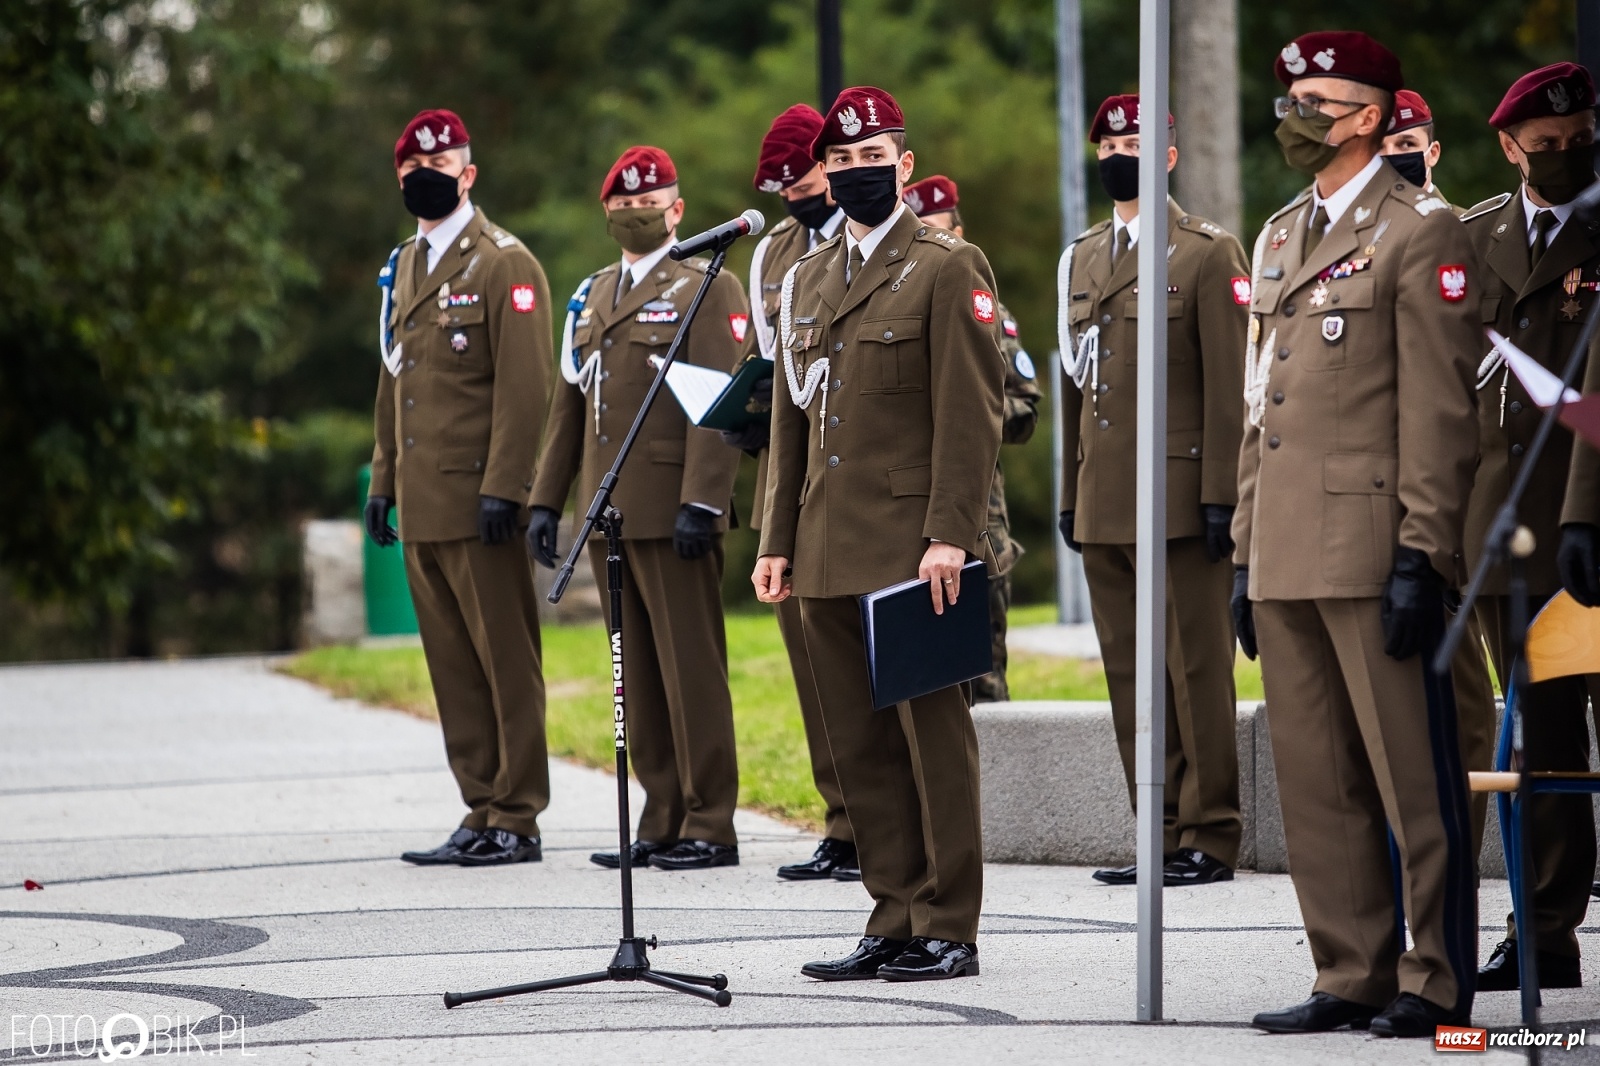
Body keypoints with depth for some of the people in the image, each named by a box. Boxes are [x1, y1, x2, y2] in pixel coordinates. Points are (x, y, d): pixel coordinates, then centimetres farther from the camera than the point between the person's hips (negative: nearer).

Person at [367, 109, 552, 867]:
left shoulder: (505, 264, -5)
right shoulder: (402, 269, 18)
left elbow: (524, 386, -11)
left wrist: (502, 488, -17)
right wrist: (383, 480, 17)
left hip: (478, 502, -8)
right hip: (423, 506, 8)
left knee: (506, 662, -3)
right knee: (453, 667, 9)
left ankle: (517, 818, 0)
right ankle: (482, 811, 14)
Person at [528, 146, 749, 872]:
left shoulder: (708, 290, -3)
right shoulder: (593, 296, 19)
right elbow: (568, 405, 21)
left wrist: (700, 503, -20)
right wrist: (546, 500, 13)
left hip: (671, 513, -7)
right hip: (609, 513, 7)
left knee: (691, 670, -5)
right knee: (638, 676, 9)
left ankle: (709, 827, -2)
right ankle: (661, 824, 13)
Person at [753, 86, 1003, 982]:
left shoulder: (948, 268, -3)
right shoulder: (808, 278, 18)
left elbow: (972, 411, -9)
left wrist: (949, 536, -17)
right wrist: (779, 539, 13)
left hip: (911, 549, -7)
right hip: (831, 554, 7)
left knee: (932, 734, -3)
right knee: (860, 744, 7)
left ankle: (948, 931, 1)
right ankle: (897, 921, 13)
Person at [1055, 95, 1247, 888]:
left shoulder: (1208, 254, -2)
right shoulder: (1081, 259, 17)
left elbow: (1229, 382, -7)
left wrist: (1221, 495, -13)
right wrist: (1070, 494, 16)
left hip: (1178, 496, -6)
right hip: (1103, 506, 7)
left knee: (1195, 672, -4)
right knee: (1130, 676, 7)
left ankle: (1210, 837, 1)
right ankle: (1162, 832, 13)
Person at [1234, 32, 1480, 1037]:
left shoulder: (1422, 233, -5)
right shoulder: (1281, 237, 19)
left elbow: (1441, 408, -11)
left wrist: (1422, 554, -16)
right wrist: (1247, 552, 17)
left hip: (1374, 552, -8)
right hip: (1289, 558, 8)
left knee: (1415, 781, -3)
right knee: (1316, 783, 9)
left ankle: (1438, 982, 2)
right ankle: (1352, 974, 15)